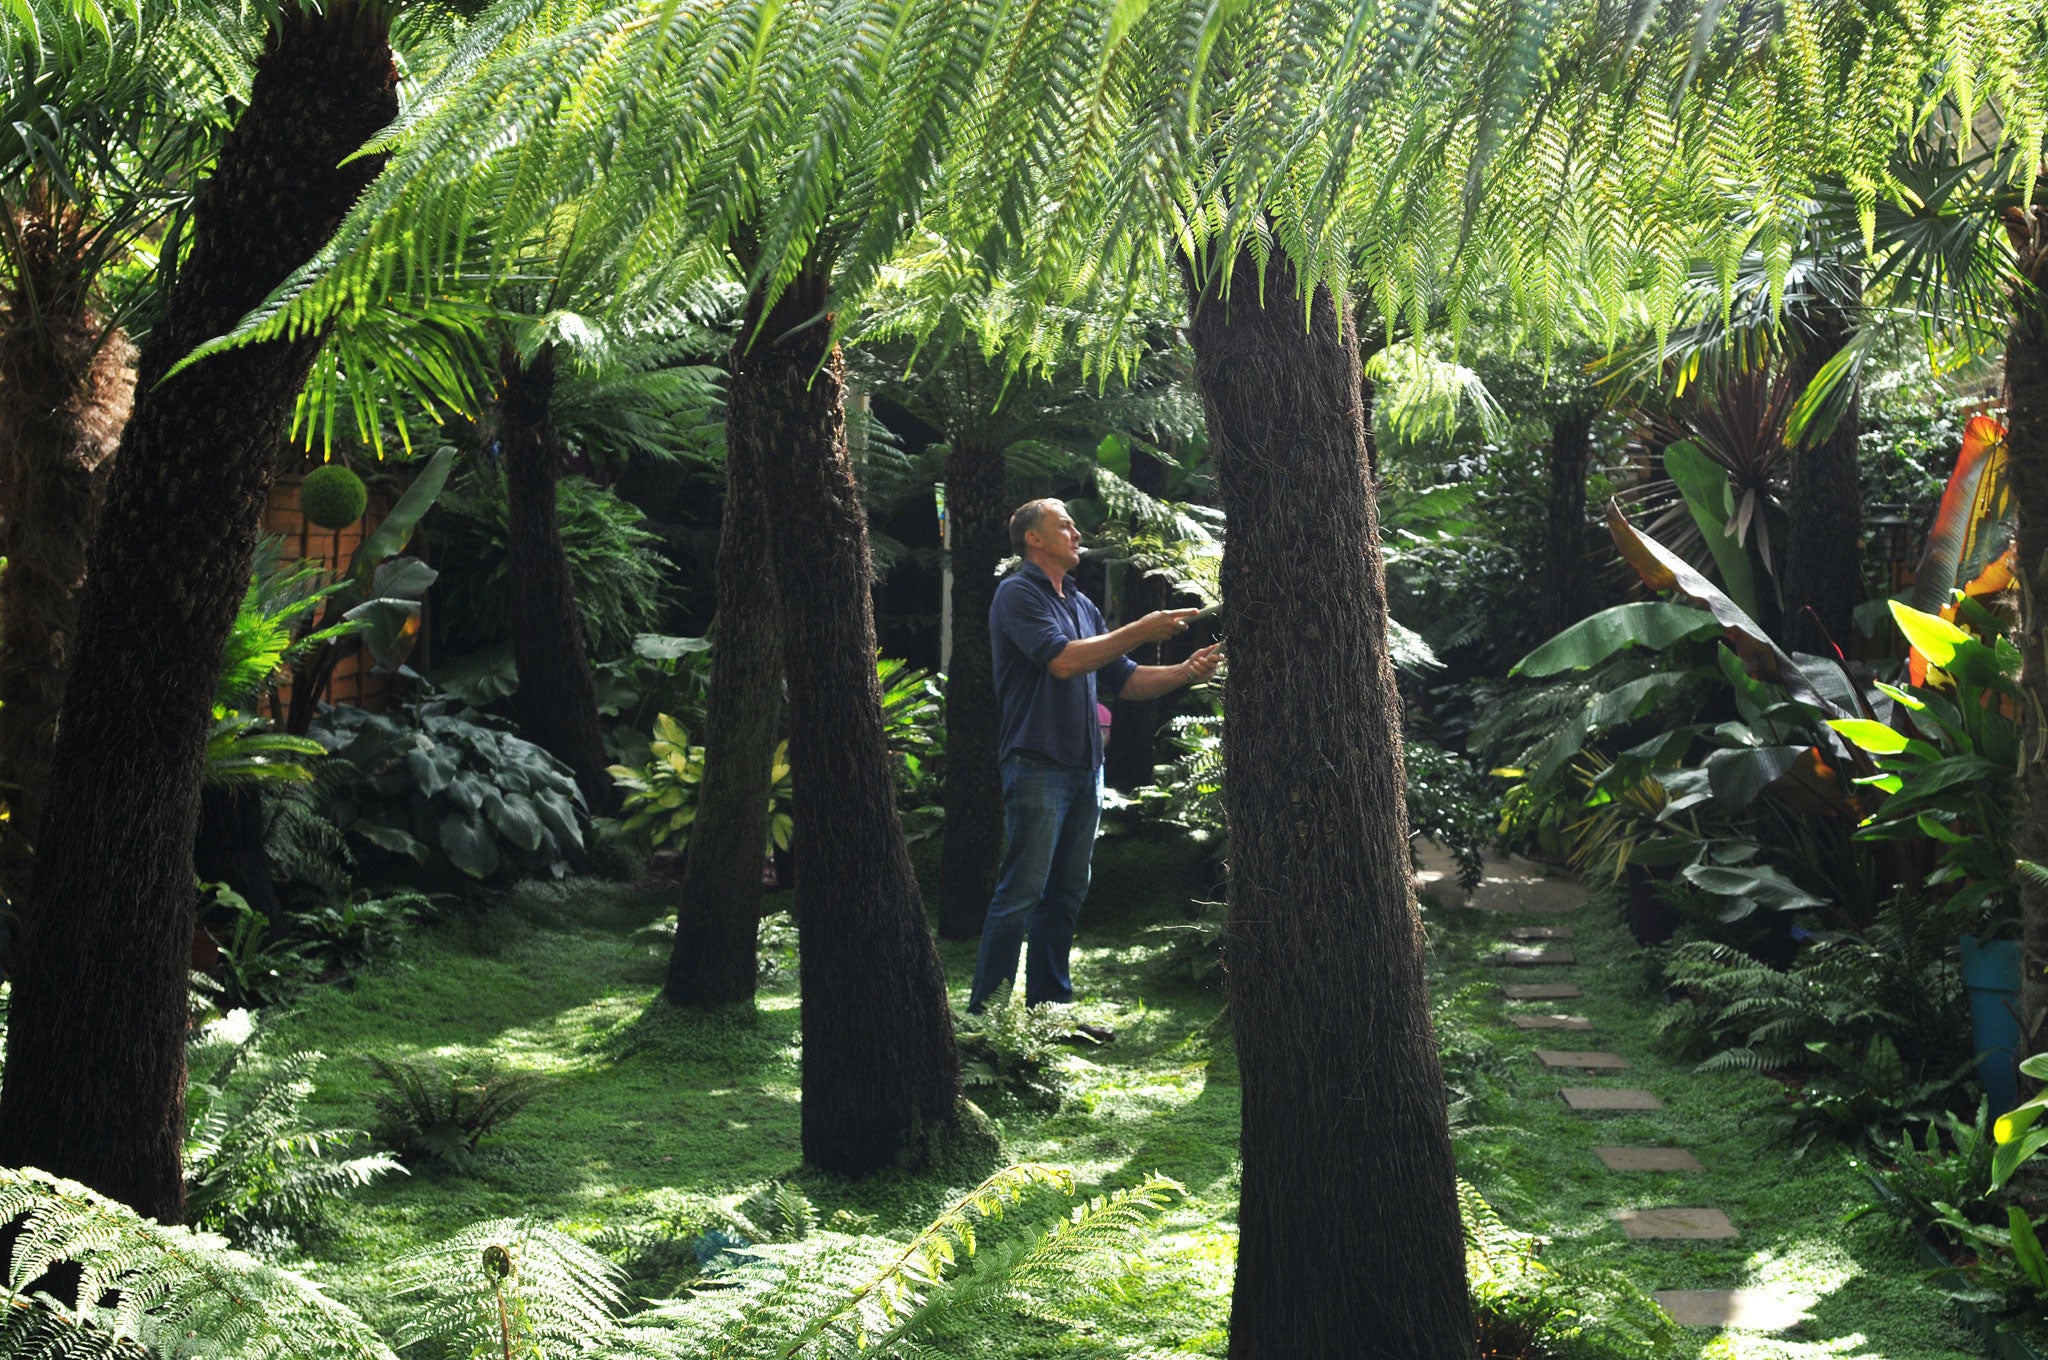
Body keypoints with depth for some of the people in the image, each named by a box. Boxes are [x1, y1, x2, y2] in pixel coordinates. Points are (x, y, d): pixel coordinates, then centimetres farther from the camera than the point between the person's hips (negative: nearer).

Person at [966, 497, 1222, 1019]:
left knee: (1066, 895, 11)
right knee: (1022, 893, -10)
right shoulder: (1018, 594, -6)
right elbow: (1063, 660, -20)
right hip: (1037, 765, -8)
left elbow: (1125, 680, 18)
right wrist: (1143, 630, -17)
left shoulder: (1081, 604, 19)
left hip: (1084, 769, 8)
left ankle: (1051, 1004, 18)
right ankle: (985, 1011, -6)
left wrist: (1186, 672, 1)